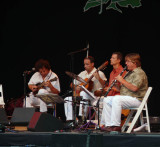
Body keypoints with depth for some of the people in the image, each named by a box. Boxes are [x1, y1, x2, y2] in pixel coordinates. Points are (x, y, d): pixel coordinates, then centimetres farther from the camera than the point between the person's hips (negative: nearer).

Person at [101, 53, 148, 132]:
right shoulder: (130, 73, 23)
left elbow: (134, 88, -25)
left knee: (116, 99, -33)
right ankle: (108, 125, -4)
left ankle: (116, 126, -31)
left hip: (136, 99, -11)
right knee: (107, 100, 2)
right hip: (125, 97, 11)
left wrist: (122, 80, -16)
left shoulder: (139, 73, -10)